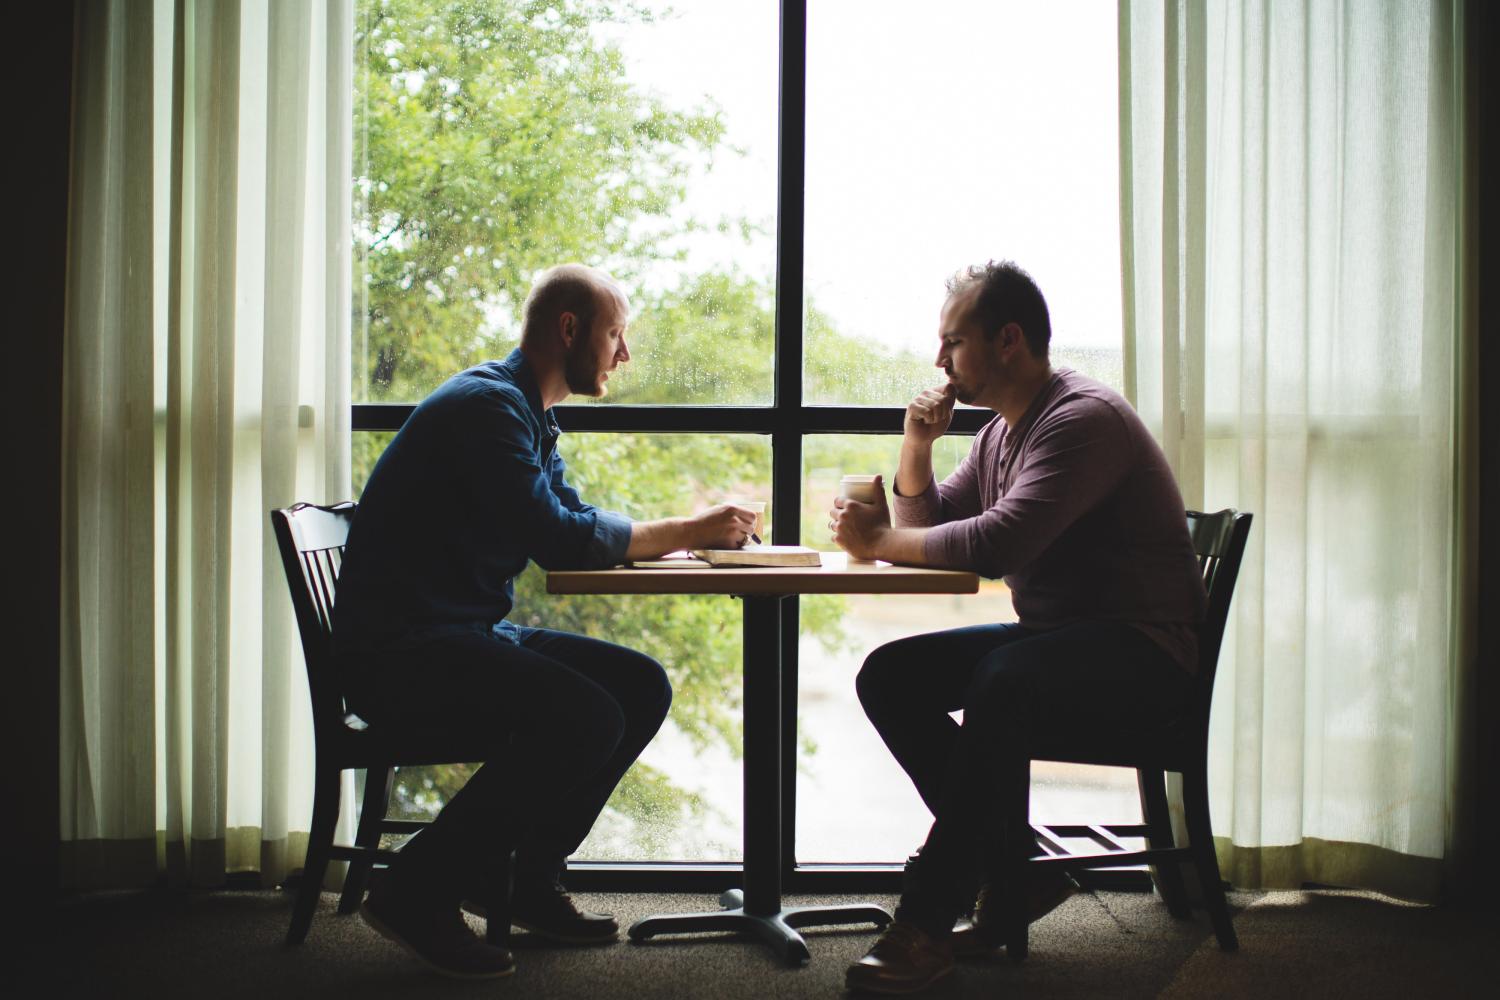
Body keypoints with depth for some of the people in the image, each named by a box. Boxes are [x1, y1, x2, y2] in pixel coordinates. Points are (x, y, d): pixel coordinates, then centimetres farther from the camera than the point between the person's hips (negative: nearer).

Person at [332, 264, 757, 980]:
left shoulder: (529, 414, 17)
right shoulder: (488, 404, -16)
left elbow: (576, 522, 15)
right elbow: (562, 542, -22)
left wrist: (692, 533, 1)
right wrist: (688, 531, -12)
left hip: (467, 637, 10)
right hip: (399, 653, -10)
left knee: (642, 687, 3)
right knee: (586, 718, -27)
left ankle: (525, 879, 9)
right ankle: (415, 894, -13)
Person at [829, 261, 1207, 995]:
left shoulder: (1084, 418, -17)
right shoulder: (999, 432, 14)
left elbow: (998, 543, -28)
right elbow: (927, 528, 18)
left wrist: (879, 540, -16)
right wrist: (916, 447, 1)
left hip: (1141, 653, -10)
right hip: (1053, 638, 10)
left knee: (1001, 682, -37)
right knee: (888, 677, -5)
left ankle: (926, 921, -29)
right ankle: (1014, 866, -3)